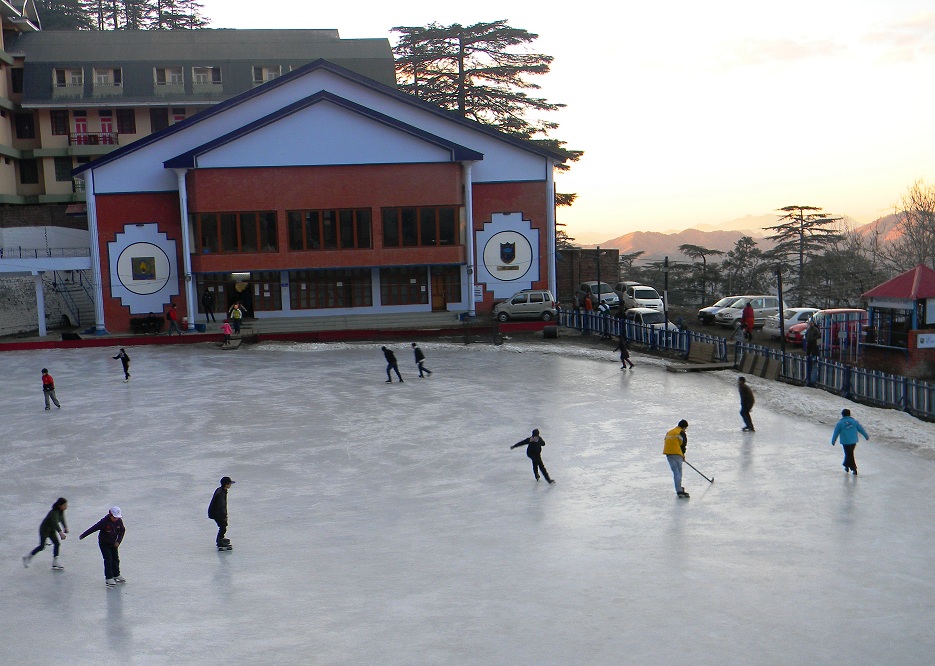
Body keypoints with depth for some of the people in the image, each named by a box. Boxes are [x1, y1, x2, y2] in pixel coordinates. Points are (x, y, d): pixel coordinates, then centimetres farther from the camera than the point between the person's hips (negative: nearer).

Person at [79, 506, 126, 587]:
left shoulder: (119, 521, -13)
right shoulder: (104, 522, -28)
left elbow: (122, 530, -1)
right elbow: (93, 528, -24)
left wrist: (118, 541, -10)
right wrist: (83, 535, -19)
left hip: (113, 543, 5)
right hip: (104, 543, -5)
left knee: (116, 559, 10)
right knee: (108, 560, -9)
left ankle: (116, 575, 26)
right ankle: (108, 578, -3)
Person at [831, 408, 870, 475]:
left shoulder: (840, 423, -7)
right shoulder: (854, 421, 1)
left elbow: (836, 433, -2)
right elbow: (861, 429, 7)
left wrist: (833, 441, 9)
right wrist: (866, 436, 19)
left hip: (845, 442, -4)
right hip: (853, 441, 4)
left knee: (849, 455, 2)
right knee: (849, 454, 22)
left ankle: (854, 469, -3)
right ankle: (846, 466, 33)